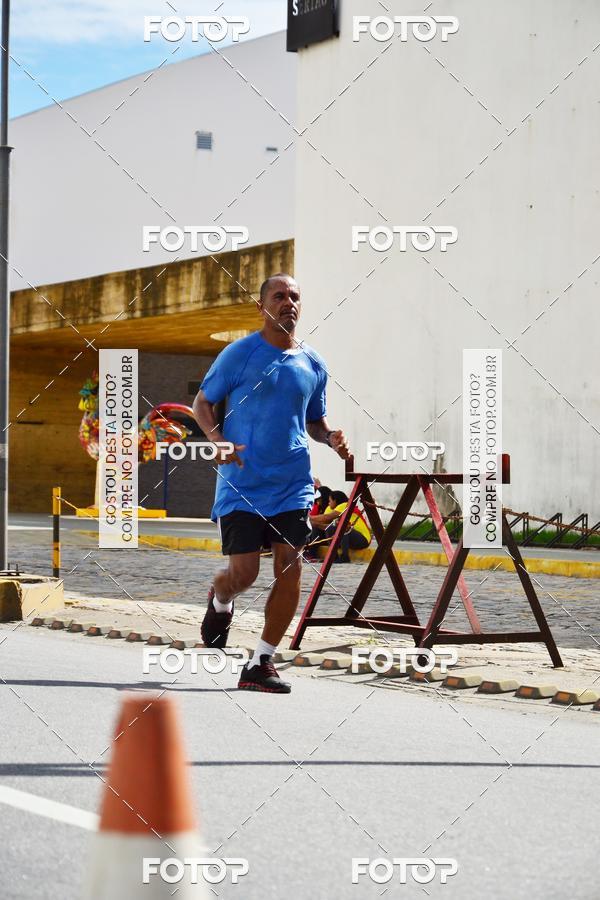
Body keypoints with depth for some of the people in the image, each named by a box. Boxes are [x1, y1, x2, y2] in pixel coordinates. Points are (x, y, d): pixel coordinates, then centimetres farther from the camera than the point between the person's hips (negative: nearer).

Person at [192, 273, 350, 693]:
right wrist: (218, 441, -16)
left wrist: (333, 437, 0)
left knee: (291, 569, -6)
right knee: (244, 573, -7)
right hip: (242, 483, -4)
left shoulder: (313, 364, 11)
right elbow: (202, 403, 2)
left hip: (293, 485, 4)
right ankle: (220, 602, 32)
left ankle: (262, 663, 4)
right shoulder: (240, 354, -2)